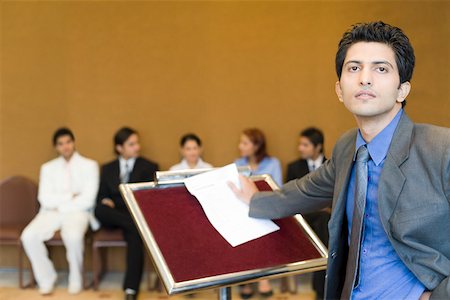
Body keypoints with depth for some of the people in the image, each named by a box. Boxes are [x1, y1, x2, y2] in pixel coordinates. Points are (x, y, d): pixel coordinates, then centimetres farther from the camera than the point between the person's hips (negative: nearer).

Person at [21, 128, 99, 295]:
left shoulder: (89, 165, 4)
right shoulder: (47, 168, 14)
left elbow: (87, 199, -7)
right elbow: (45, 199, 1)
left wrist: (59, 205, -7)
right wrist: (71, 196, -8)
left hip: (78, 212, -3)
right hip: (51, 213, 3)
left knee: (73, 236, -36)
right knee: (29, 236, -25)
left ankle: (75, 280, -11)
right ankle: (46, 279, -6)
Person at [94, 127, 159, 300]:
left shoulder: (149, 167, 12)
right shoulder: (107, 169, 19)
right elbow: (101, 197, 14)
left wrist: (115, 203, -10)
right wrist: (106, 203, -12)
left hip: (137, 215, -2)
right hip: (112, 217, 2)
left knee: (135, 234, -35)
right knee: (100, 209, -32)